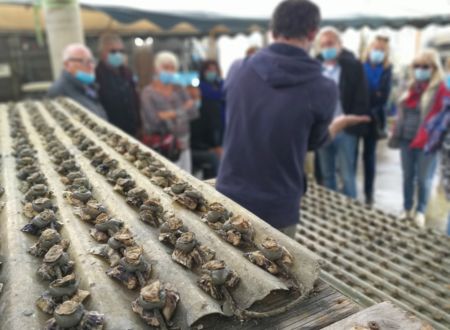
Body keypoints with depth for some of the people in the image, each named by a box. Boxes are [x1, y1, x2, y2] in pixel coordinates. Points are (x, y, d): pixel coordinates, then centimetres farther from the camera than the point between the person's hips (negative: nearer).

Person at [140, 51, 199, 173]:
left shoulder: (180, 90, 12)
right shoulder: (148, 93, -2)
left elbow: (193, 111, 0)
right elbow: (153, 121, -14)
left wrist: (170, 114, -8)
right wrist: (183, 110, -6)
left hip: (182, 145, 5)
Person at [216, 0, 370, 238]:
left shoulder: (238, 70, -4)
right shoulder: (323, 89, -14)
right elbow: (313, 142, 4)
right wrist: (340, 123, 25)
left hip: (229, 199, 3)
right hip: (277, 209, -3)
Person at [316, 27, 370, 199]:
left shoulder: (353, 65, -2)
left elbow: (361, 99, -5)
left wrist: (354, 125, -12)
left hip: (345, 130, -3)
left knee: (347, 176, 4)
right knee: (326, 175, 14)